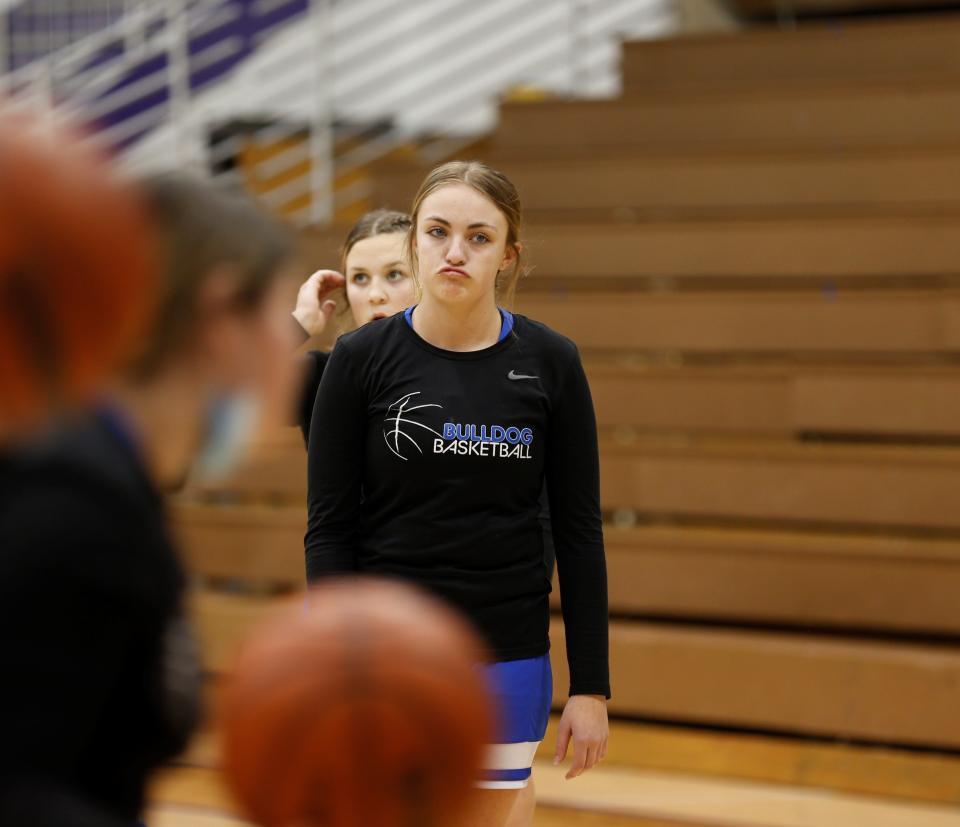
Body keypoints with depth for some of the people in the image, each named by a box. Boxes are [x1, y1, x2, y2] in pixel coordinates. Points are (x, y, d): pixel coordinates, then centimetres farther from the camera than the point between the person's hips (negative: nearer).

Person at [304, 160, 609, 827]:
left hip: (507, 660, 1)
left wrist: (591, 688, 0)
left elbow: (580, 532, 2)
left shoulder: (551, 364, -1)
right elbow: (328, 529, -3)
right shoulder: (361, 359, -4)